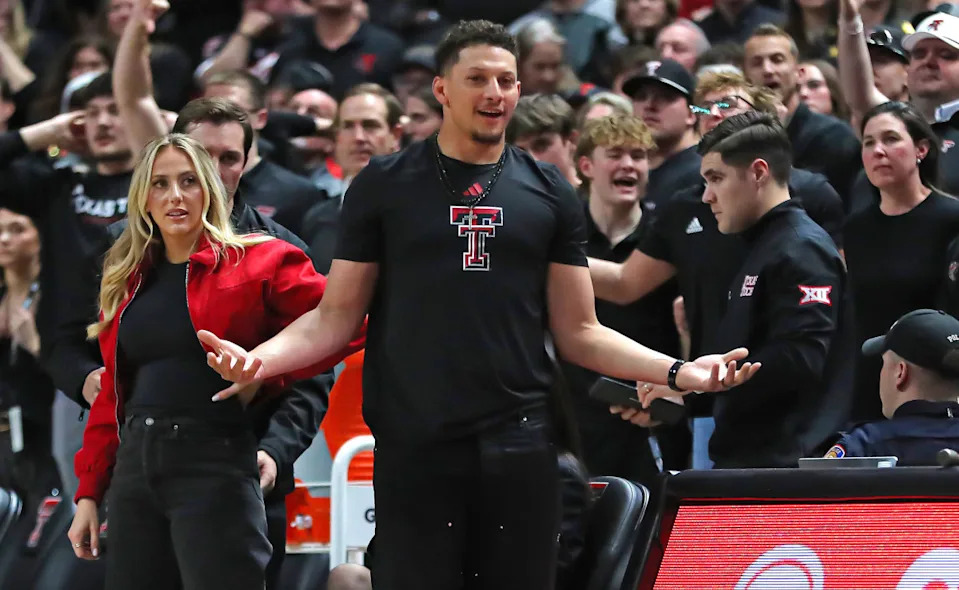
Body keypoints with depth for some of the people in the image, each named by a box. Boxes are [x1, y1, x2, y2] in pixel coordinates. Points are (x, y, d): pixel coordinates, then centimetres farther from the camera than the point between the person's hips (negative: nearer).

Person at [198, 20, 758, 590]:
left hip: (519, 449, 2)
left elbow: (578, 332, 11)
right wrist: (261, 359, -13)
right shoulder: (385, 184, 6)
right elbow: (336, 318, 5)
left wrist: (677, 371, -3)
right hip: (414, 449, -2)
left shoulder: (549, 193, 10)